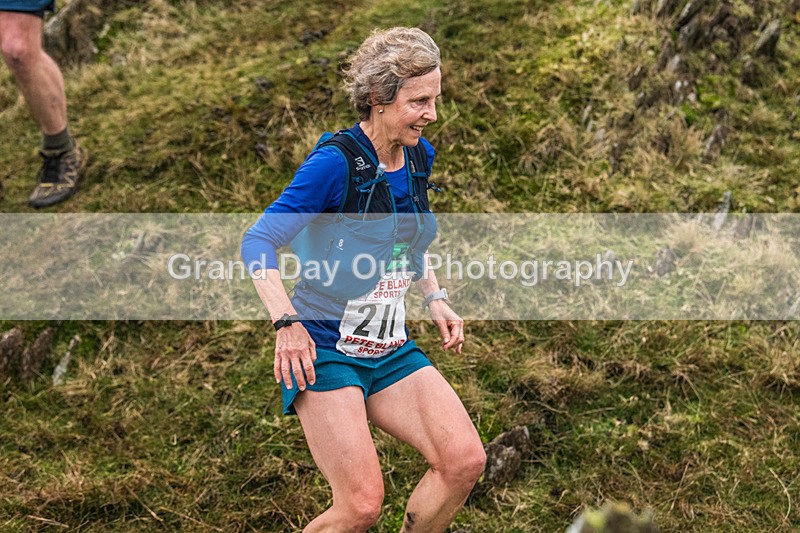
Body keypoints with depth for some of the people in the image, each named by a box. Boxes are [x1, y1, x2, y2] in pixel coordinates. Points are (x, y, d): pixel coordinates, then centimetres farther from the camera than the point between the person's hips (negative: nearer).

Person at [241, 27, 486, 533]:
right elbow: (258, 243, -19)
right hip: (324, 350, -7)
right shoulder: (335, 162, -18)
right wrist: (288, 323, -31)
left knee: (465, 459, -10)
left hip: (391, 350, 7)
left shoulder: (420, 156, 6)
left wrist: (436, 298, 11)